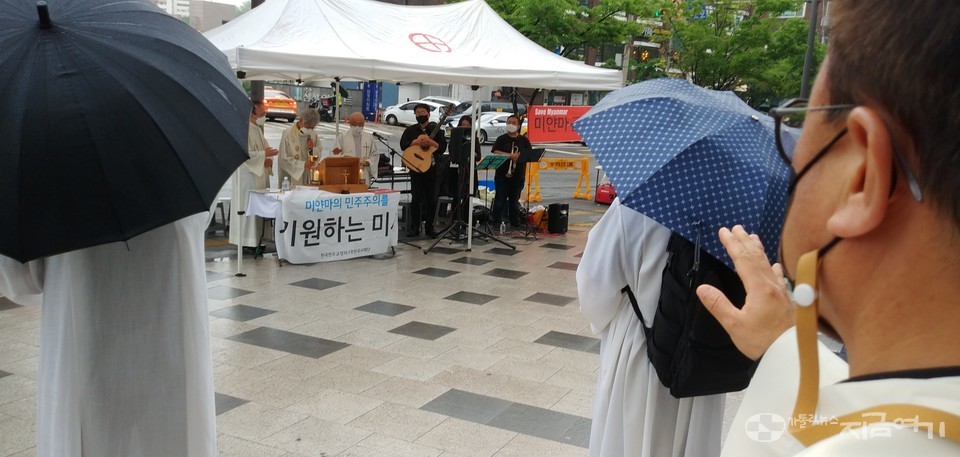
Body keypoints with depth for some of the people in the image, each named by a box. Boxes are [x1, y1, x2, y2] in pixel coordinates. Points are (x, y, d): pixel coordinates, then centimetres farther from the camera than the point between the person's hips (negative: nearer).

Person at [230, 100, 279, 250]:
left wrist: (268, 160, -2)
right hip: (247, 175, -9)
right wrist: (264, 154, -15)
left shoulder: (258, 129, 15)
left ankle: (255, 240, 16)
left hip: (258, 175, 9)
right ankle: (247, 243, -1)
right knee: (248, 208, -6)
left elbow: (264, 148, 19)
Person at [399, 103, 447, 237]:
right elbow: (403, 145, -5)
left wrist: (431, 142, -19)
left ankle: (429, 226, 14)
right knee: (415, 198, -1)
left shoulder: (435, 129, 6)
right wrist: (417, 142, -18)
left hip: (431, 167, 0)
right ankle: (415, 226, 6)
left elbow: (443, 147, -2)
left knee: (431, 198, 4)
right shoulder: (410, 130, 8)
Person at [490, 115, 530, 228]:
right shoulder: (501, 139, 3)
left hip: (518, 176, 2)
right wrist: (511, 155, -22)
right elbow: (496, 152, -12)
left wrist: (519, 156, -18)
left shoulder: (524, 140, 9)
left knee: (514, 200, 10)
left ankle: (515, 223, 17)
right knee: (500, 200, 0)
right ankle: (496, 222, 6)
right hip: (502, 175, -2)